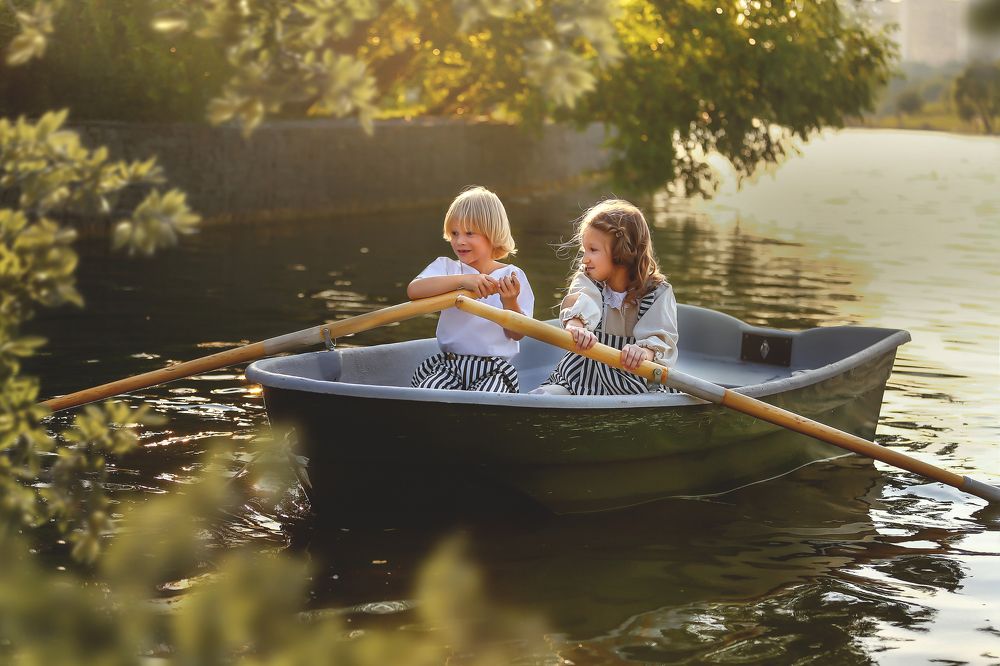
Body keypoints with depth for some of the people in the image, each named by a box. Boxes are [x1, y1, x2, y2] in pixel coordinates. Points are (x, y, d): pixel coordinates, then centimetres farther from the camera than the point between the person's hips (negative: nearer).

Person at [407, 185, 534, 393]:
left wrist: (510, 303, -22)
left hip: (494, 371, -1)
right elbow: (413, 290, -18)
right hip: (449, 365, 1)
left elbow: (517, 334, -2)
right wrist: (462, 280, -27)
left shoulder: (512, 276, 1)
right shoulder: (445, 267, 4)